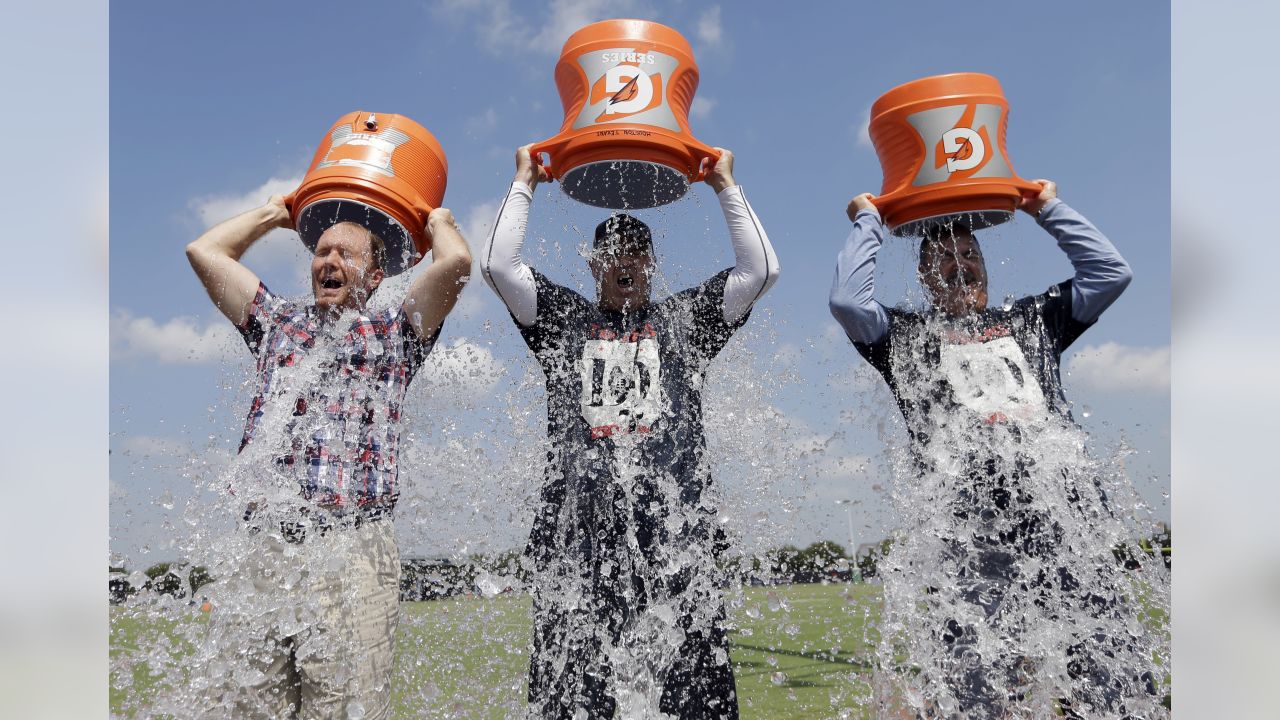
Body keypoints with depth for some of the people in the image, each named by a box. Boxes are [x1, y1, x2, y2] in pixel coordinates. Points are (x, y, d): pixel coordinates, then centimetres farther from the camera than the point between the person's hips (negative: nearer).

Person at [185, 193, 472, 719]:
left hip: (351, 554, -3)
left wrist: (436, 219, 20)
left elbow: (455, 261, 0)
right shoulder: (279, 322, 24)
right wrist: (275, 213, 34)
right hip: (255, 552, 3)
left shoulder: (392, 334, 13)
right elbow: (204, 251, 24)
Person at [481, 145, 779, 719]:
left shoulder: (684, 319, 17)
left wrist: (726, 186, 16)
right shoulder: (564, 320, 17)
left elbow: (761, 269, 10)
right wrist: (525, 184, 17)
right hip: (577, 529, 1)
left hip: (674, 529, 0)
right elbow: (496, 266, 8)